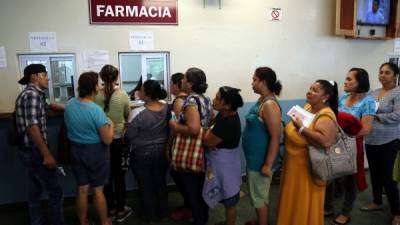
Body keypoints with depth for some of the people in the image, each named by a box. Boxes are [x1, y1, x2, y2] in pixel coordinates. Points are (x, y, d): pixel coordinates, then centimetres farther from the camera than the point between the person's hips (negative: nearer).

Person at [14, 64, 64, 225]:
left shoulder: (27, 93, 14)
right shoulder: (33, 94, -18)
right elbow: (32, 126, -25)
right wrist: (47, 154, -24)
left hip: (29, 151, 10)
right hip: (35, 152, -10)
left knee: (35, 191, 17)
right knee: (55, 191, 1)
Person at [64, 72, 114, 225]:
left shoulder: (69, 105, -5)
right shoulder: (96, 110, -24)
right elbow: (107, 140, -22)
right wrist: (111, 125, -3)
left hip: (76, 150, 5)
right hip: (95, 152, -5)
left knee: (82, 189, 16)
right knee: (98, 190, 10)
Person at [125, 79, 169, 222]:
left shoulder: (137, 113, -26)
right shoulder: (168, 108, -10)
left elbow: (129, 136, -16)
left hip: (142, 155, -4)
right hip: (162, 152, 5)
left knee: (145, 186, 15)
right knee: (161, 182, 21)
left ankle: (148, 215, 31)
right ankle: (163, 212, 36)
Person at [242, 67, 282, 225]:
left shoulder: (269, 105, -23)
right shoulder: (261, 101, 6)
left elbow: (275, 137, -24)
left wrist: (268, 164, -22)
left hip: (261, 160, -9)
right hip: (254, 157, 9)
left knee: (259, 195, 7)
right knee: (258, 194, 22)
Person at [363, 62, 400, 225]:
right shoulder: (373, 93, 11)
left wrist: (376, 116, -13)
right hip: (371, 140, 6)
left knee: (387, 177, -2)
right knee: (374, 173, 17)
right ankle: (377, 202, 35)